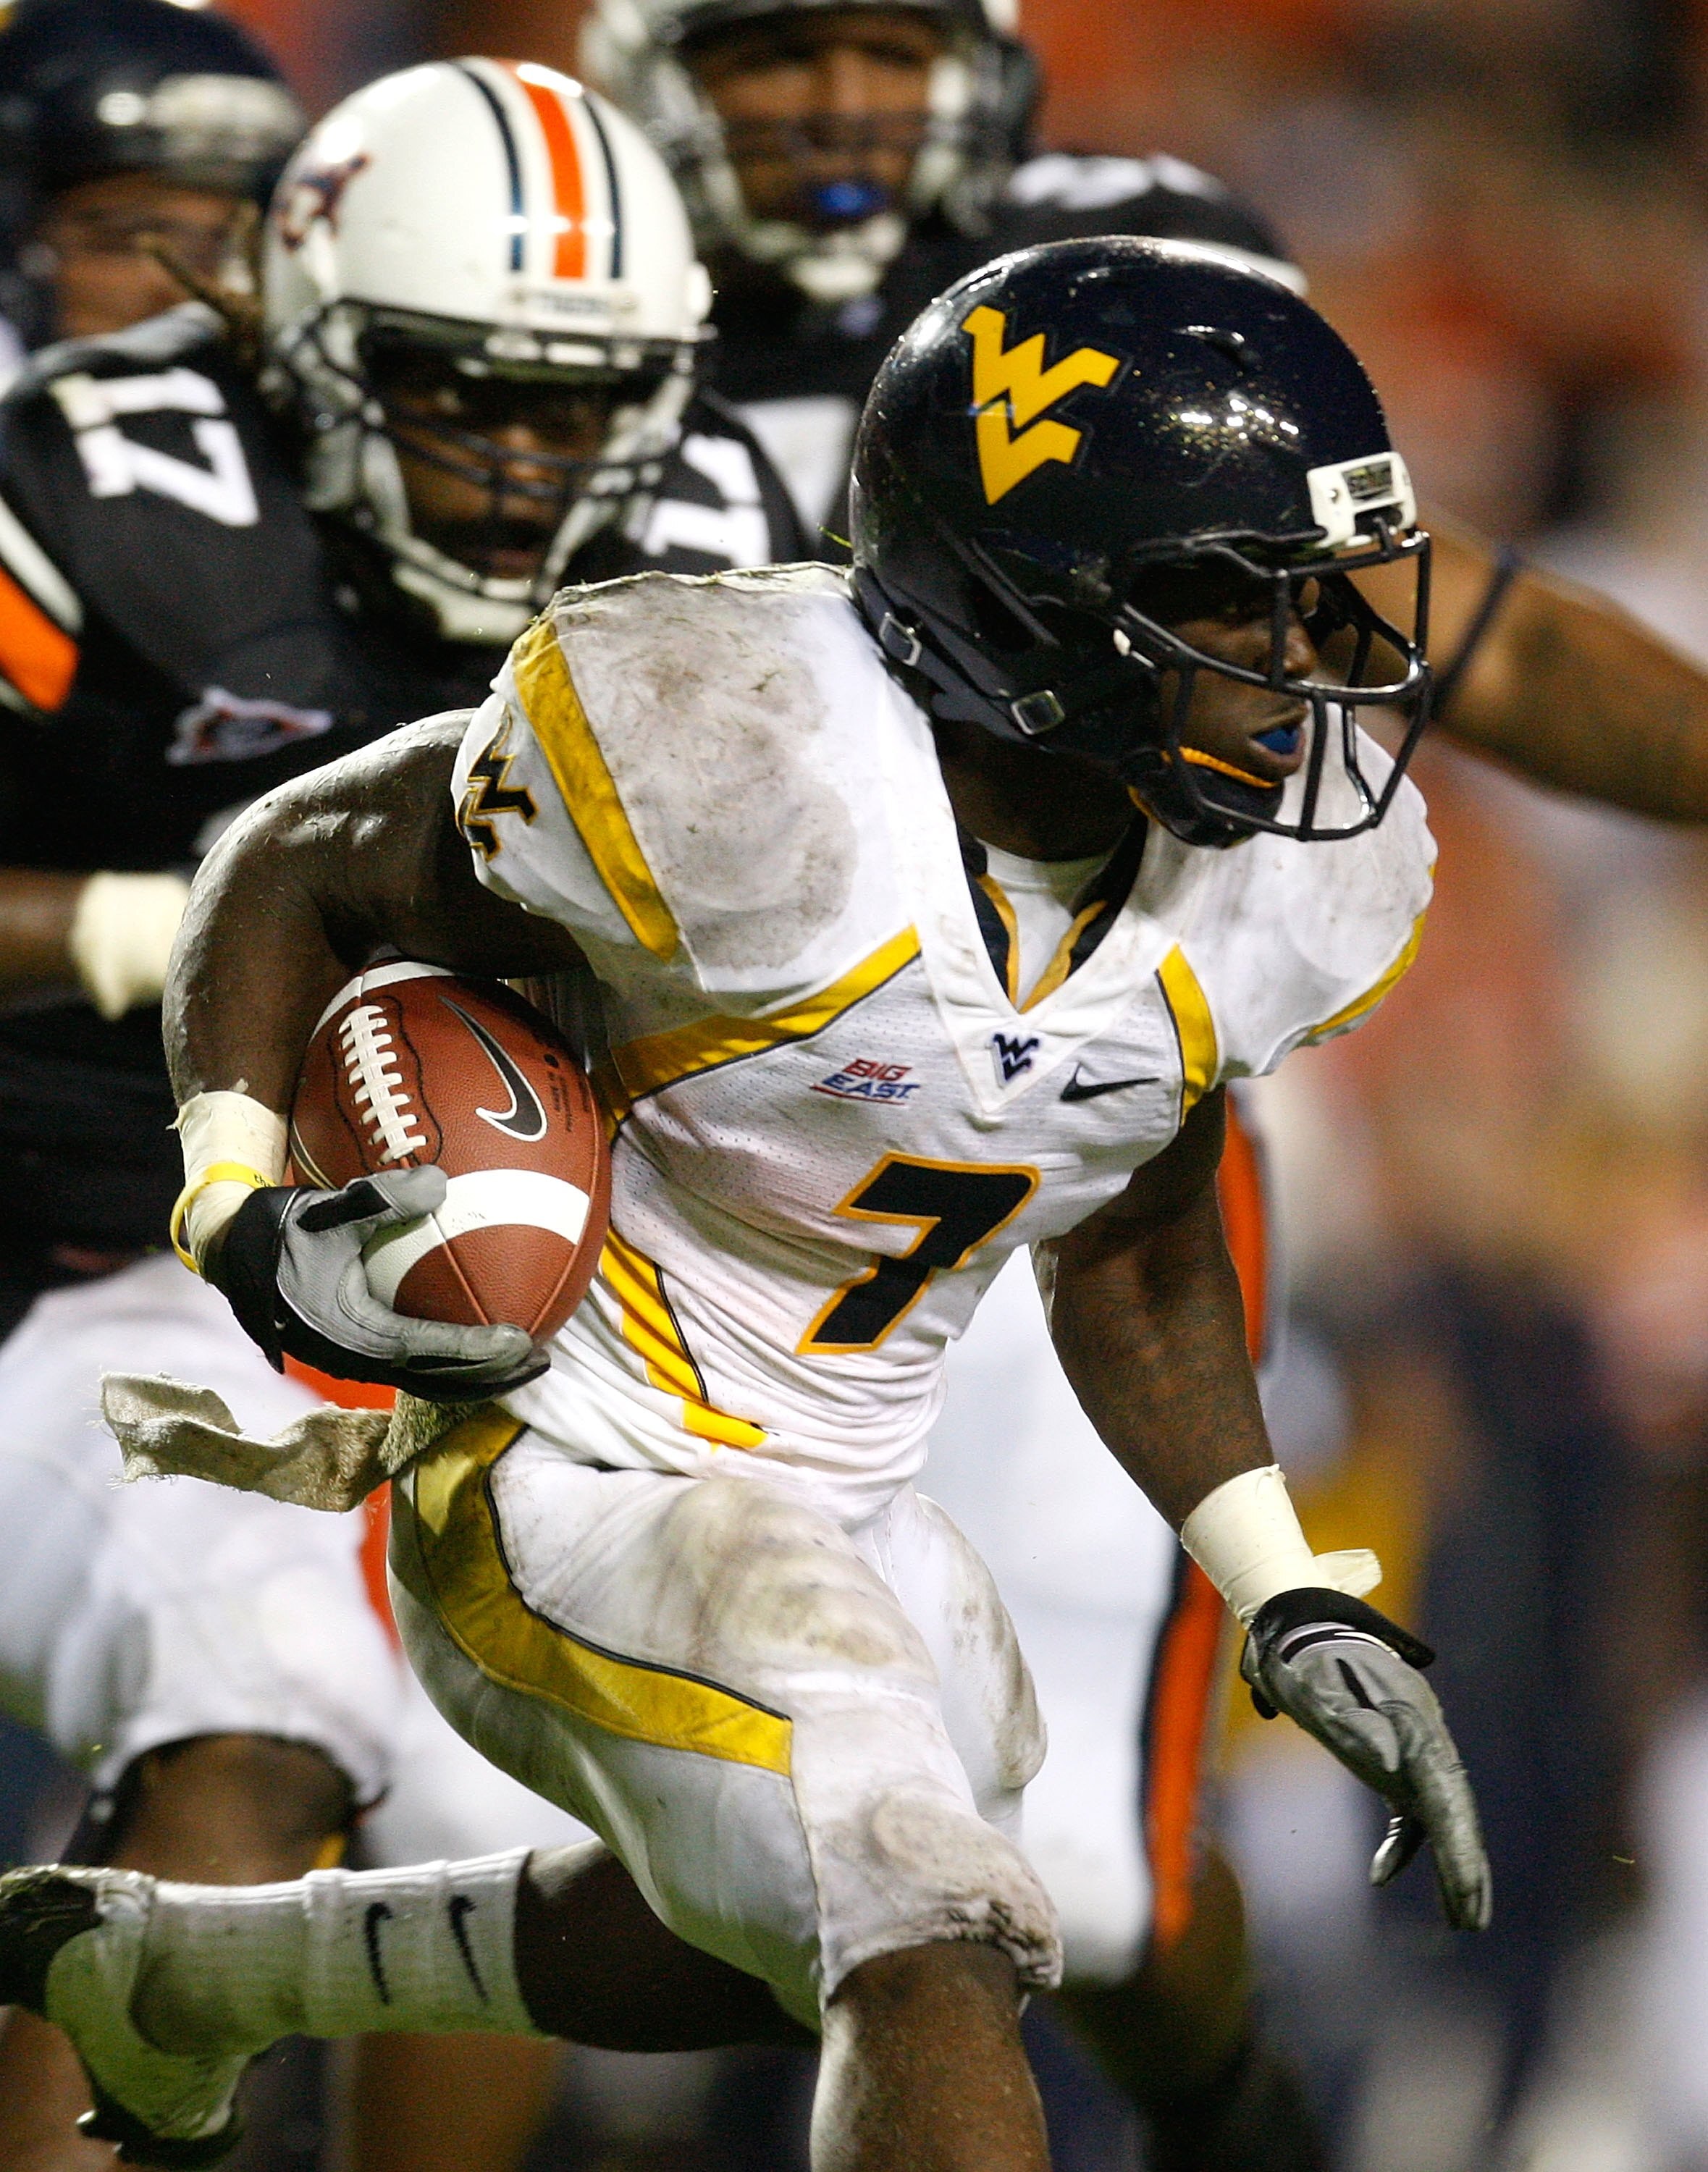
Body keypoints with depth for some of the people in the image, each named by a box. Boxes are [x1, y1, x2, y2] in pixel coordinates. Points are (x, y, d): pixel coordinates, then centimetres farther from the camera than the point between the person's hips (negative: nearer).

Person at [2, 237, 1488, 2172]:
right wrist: (245, 1219, -24)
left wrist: (1294, 1603, 6)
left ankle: (163, 1967, 50)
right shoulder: (746, 770, -26)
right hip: (572, 1480, -8)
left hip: (840, 1499, 8)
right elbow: (296, 870, -10)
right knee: (934, 1953, -22)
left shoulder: (1284, 876, -6)